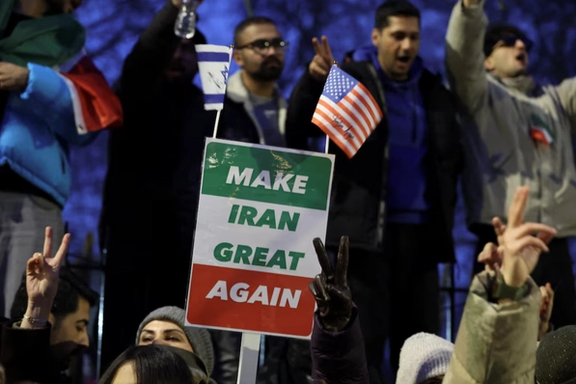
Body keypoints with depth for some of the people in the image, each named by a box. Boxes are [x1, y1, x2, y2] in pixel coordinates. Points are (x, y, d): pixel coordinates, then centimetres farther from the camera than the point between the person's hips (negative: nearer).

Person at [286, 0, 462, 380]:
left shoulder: (434, 91, 13)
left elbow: (452, 158, 19)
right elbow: (299, 127, -11)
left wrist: (446, 212, 4)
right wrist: (314, 79, -29)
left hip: (421, 234, 4)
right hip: (366, 231, -4)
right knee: (363, 345, -4)